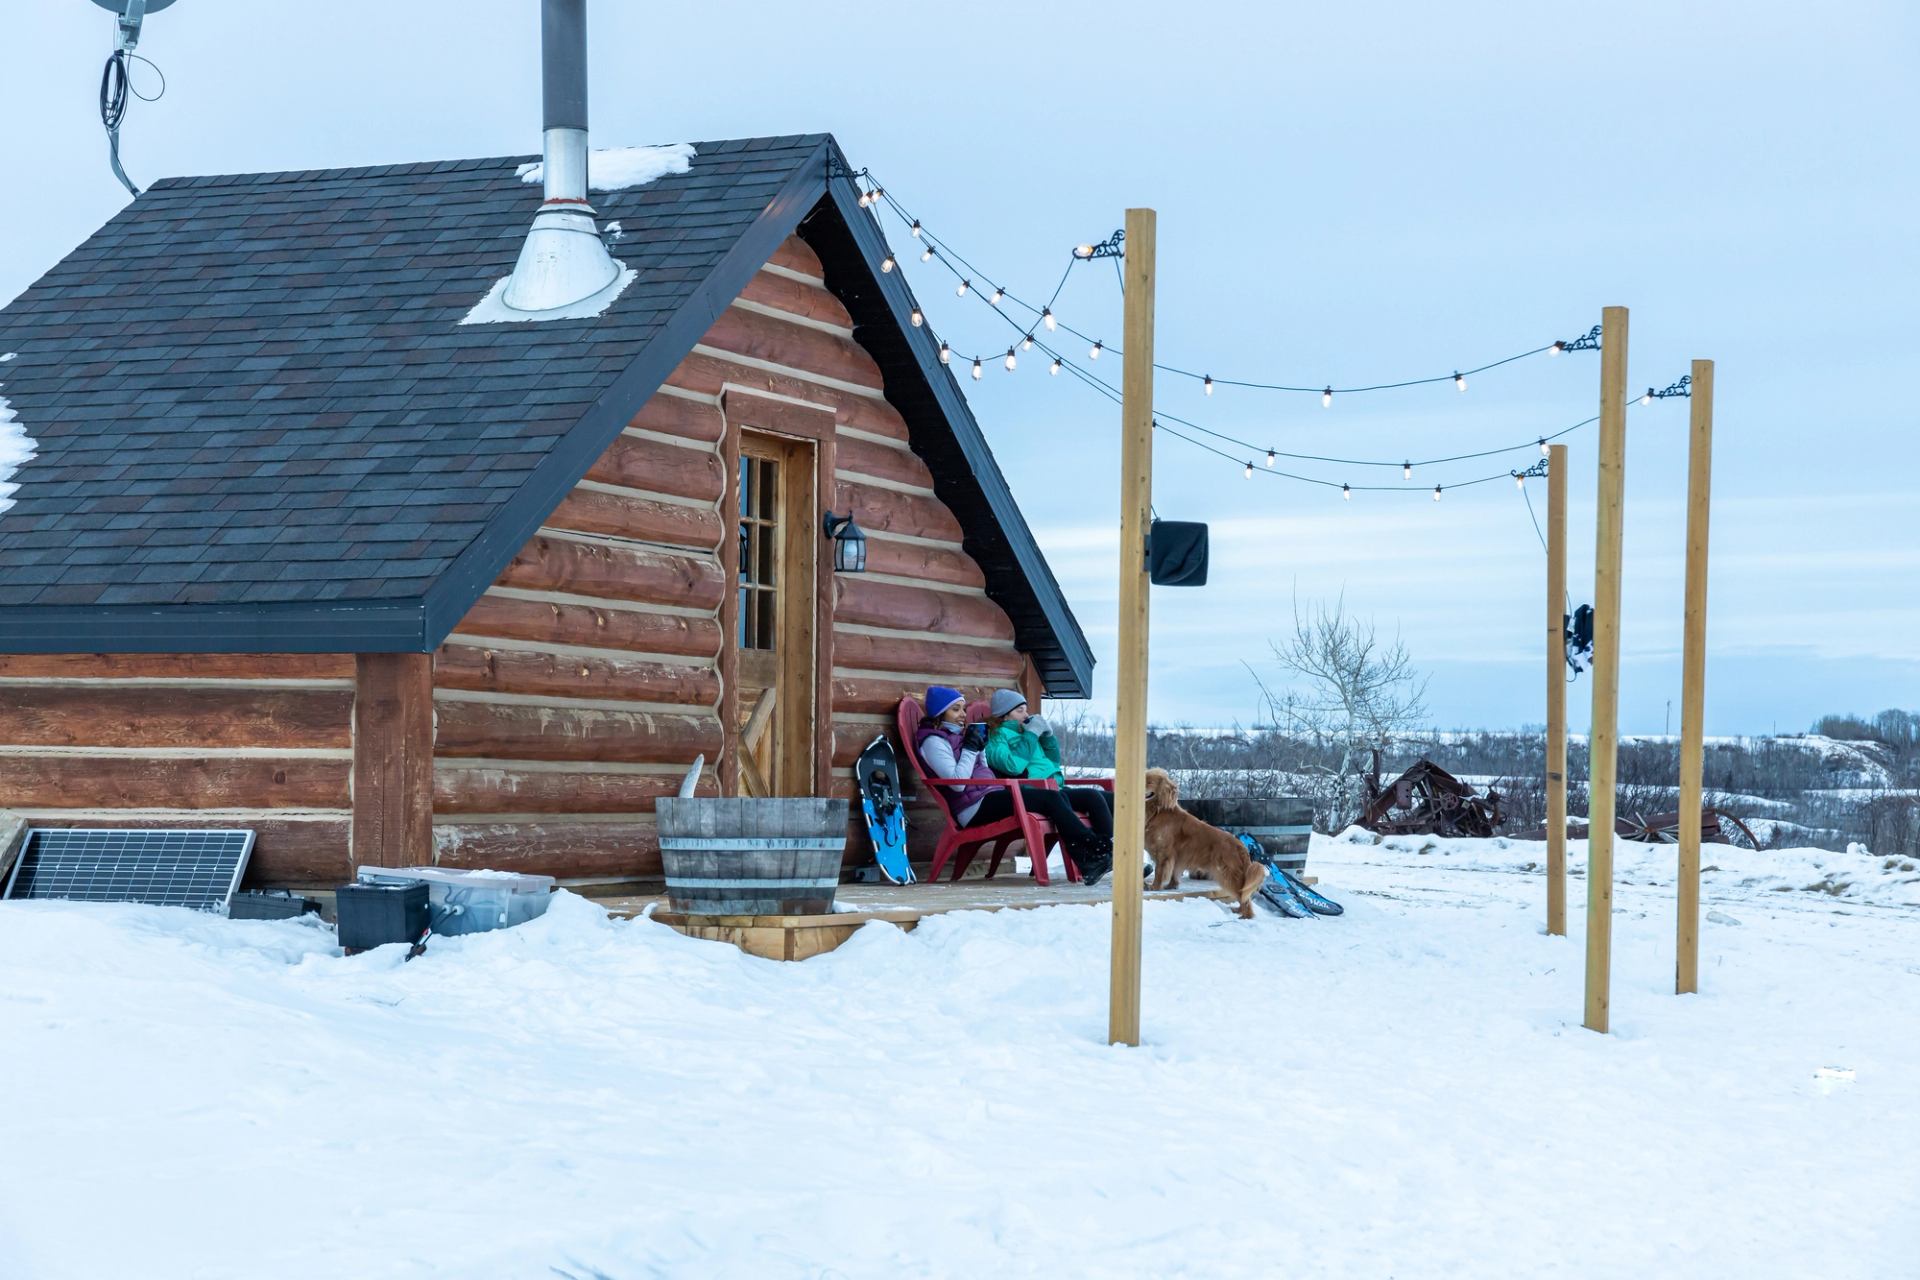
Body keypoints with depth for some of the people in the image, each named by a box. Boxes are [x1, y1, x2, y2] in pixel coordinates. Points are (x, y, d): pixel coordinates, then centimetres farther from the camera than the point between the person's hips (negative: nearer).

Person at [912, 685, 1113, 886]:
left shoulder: (957, 735, 26)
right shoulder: (933, 741, -2)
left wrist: (981, 748, 11)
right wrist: (970, 748, -9)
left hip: (991, 796, 9)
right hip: (974, 808, -9)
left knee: (1058, 797, -11)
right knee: (1052, 798, -20)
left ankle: (1085, 862, -25)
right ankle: (1097, 850, -21)